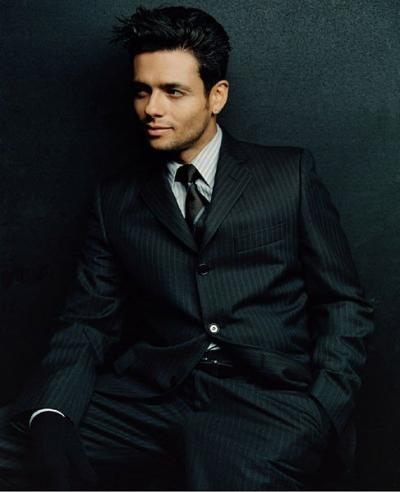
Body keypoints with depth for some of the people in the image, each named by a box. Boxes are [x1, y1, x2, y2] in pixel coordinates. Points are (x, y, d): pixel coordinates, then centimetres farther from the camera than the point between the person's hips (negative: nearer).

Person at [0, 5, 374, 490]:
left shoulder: (290, 173, 10)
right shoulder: (115, 198, 15)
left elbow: (344, 305, 8)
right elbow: (88, 322, 9)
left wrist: (319, 416, -7)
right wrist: (50, 414, -11)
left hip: (267, 395, -2)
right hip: (151, 395, 3)